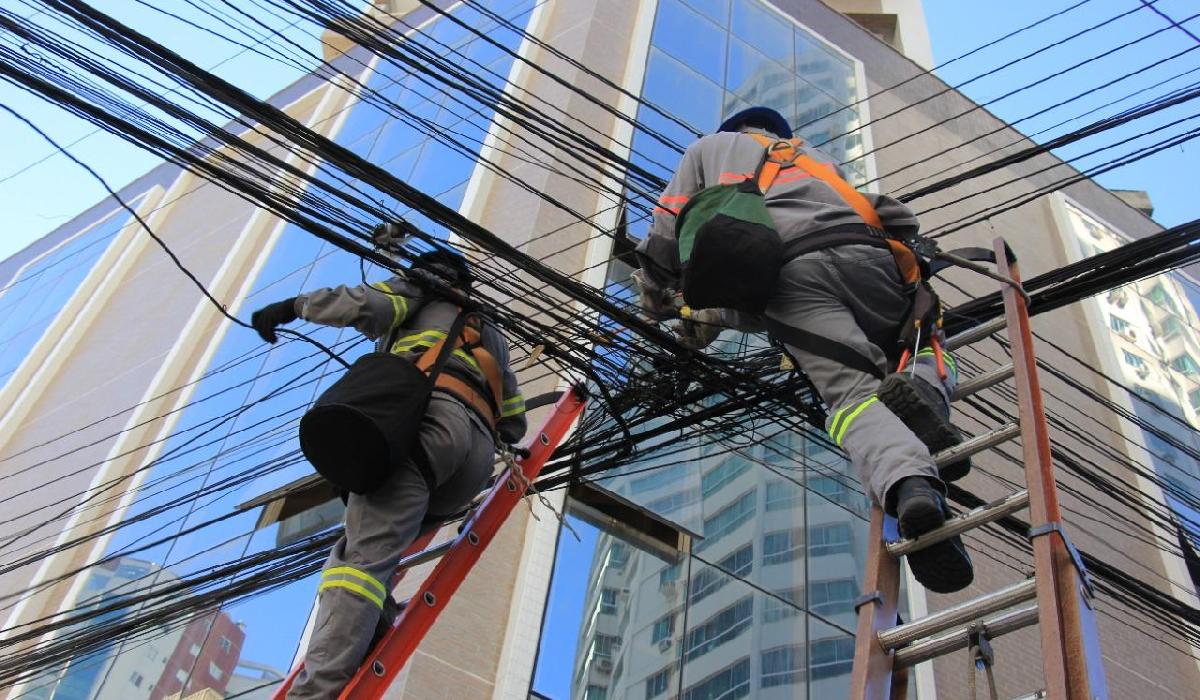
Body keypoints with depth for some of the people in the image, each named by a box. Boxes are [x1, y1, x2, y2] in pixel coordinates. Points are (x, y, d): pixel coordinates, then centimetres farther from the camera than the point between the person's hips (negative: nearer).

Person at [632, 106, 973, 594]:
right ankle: (920, 390, -18)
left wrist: (657, 299, 42)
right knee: (926, 350, 21)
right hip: (862, 254, 3)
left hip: (788, 272, -2)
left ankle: (909, 484, -44)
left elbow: (667, 231, 26)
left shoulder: (712, 146, 37)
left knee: (852, 393, -12)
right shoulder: (815, 160, 45)